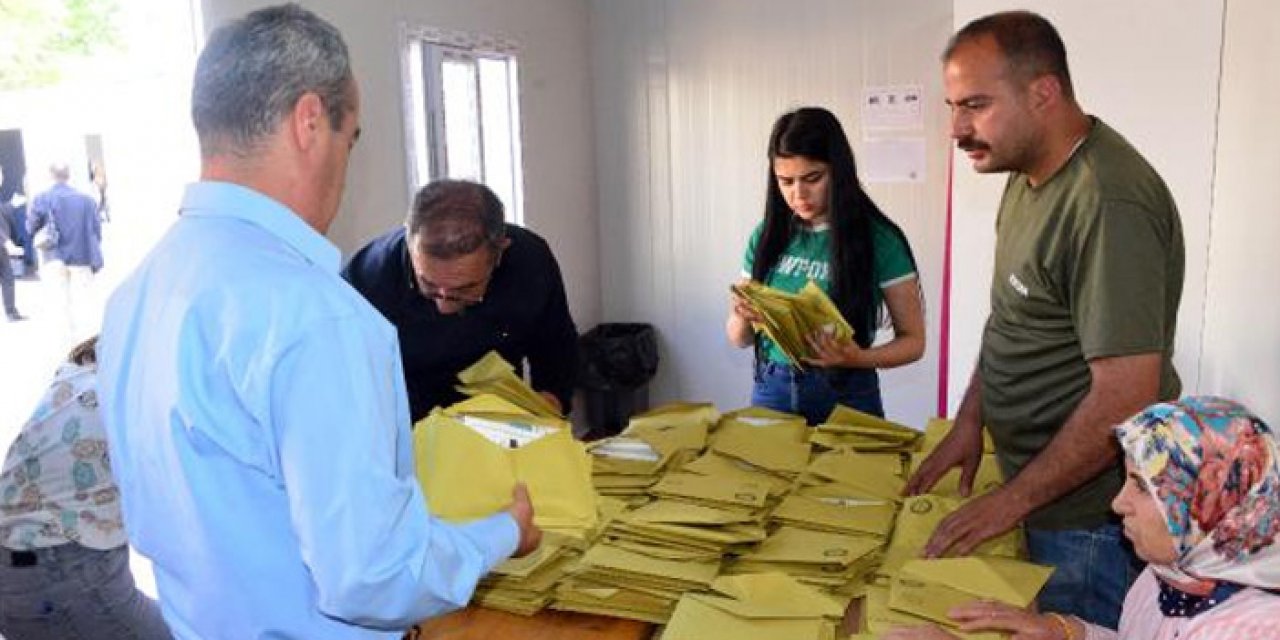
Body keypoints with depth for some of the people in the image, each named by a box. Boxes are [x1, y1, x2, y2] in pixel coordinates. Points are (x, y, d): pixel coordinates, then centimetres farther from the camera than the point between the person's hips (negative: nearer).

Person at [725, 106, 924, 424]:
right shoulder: (766, 235, 0)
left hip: (846, 397, -3)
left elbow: (913, 340, -5)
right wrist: (742, 317, -15)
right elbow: (739, 338, 7)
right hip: (771, 393, 3)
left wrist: (860, 358, -23)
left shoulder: (879, 239, -10)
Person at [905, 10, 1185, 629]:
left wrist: (1011, 501, -18)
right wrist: (968, 420, 6)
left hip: (1088, 514, -8)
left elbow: (1124, 398, -27)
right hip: (1039, 493, 8)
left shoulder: (1108, 204, -26)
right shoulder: (1027, 173, 4)